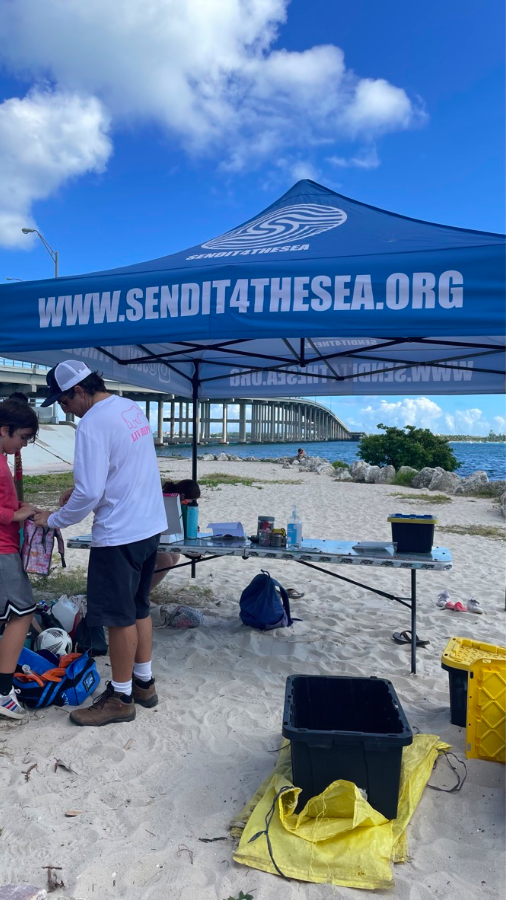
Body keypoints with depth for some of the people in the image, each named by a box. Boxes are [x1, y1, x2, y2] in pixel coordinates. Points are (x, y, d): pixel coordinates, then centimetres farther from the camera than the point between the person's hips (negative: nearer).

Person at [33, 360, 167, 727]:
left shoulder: (93, 423, -19)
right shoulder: (132, 408, 8)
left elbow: (89, 494, -22)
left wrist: (53, 519, -5)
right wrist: (81, 490, 14)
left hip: (119, 535, -9)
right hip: (150, 526, 9)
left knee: (120, 617, 5)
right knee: (139, 608, 20)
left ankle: (121, 698, 21)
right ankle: (144, 682, 34)